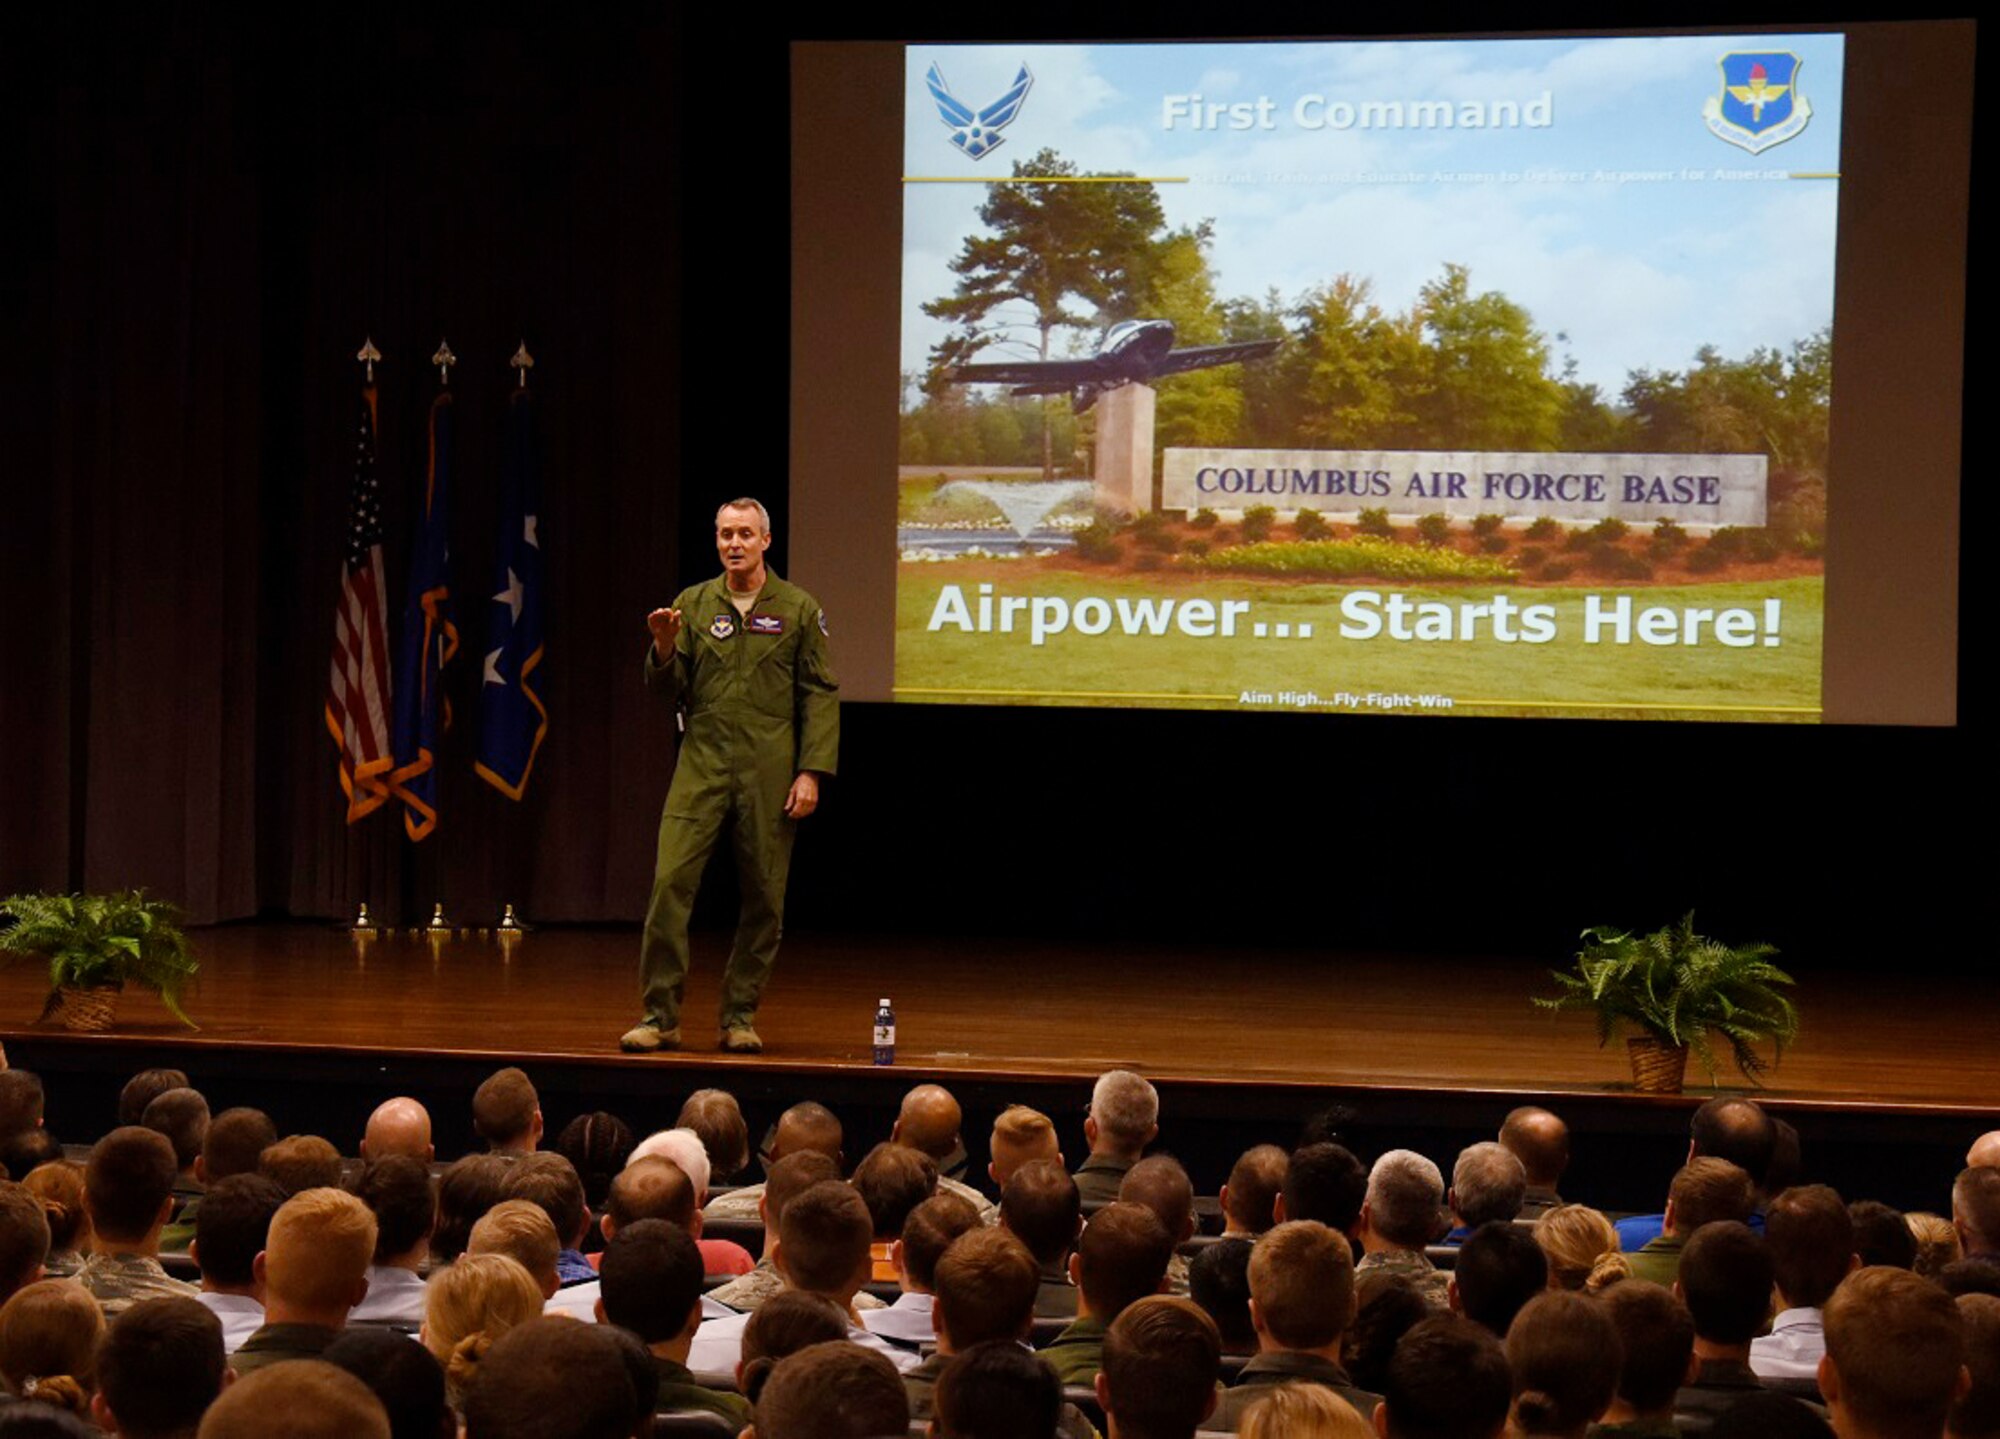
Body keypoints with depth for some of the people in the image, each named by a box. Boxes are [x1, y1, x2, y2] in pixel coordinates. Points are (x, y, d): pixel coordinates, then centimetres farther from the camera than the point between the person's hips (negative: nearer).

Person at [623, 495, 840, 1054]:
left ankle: (740, 1017, 14)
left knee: (764, 897, 2)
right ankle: (660, 1017, -3)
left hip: (769, 771, -1)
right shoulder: (692, 604, 9)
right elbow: (667, 689, 9)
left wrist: (811, 772, -6)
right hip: (702, 763, 1)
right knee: (670, 882, -9)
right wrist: (665, 648, -12)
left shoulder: (799, 609, 4)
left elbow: (821, 694, 3)